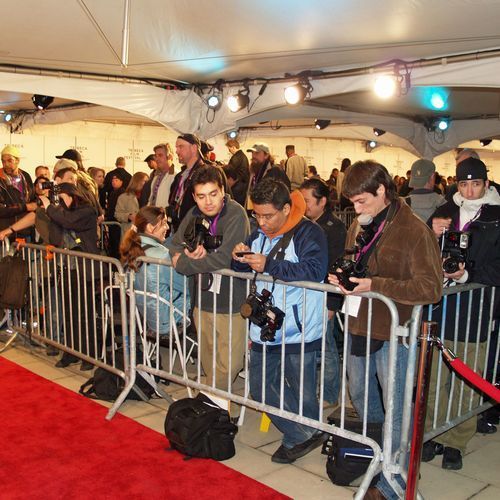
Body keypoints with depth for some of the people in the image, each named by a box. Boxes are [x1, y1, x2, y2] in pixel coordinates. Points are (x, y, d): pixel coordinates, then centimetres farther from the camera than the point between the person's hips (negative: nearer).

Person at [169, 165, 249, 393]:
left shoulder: (236, 214, -16)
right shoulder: (194, 214, 4)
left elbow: (224, 258, -25)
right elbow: (174, 245, 11)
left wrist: (183, 263, -15)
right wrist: (188, 254, -14)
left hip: (231, 303, -5)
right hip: (202, 301, 6)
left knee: (229, 365, -1)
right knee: (208, 363, 18)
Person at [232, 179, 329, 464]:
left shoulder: (308, 232, -12)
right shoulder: (259, 235, 10)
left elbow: (315, 270, -27)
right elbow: (243, 271, 18)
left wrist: (269, 265, -30)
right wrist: (240, 259, -6)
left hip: (300, 331, -7)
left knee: (302, 394, 7)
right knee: (260, 387, 11)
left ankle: (299, 437, 34)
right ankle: (305, 436, 23)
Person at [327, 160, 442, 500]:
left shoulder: (414, 230, -15)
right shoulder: (359, 226, 8)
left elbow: (431, 288, -20)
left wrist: (375, 285, -27)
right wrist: (342, 277, -1)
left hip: (393, 333, -7)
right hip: (358, 326, 8)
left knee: (395, 411, 5)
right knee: (360, 396, 23)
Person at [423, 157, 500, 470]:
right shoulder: (445, 212, 9)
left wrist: (468, 275, -20)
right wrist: (432, 235, -11)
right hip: (439, 307, 3)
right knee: (434, 379, 10)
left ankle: (457, 443, 21)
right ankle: (435, 435, 27)